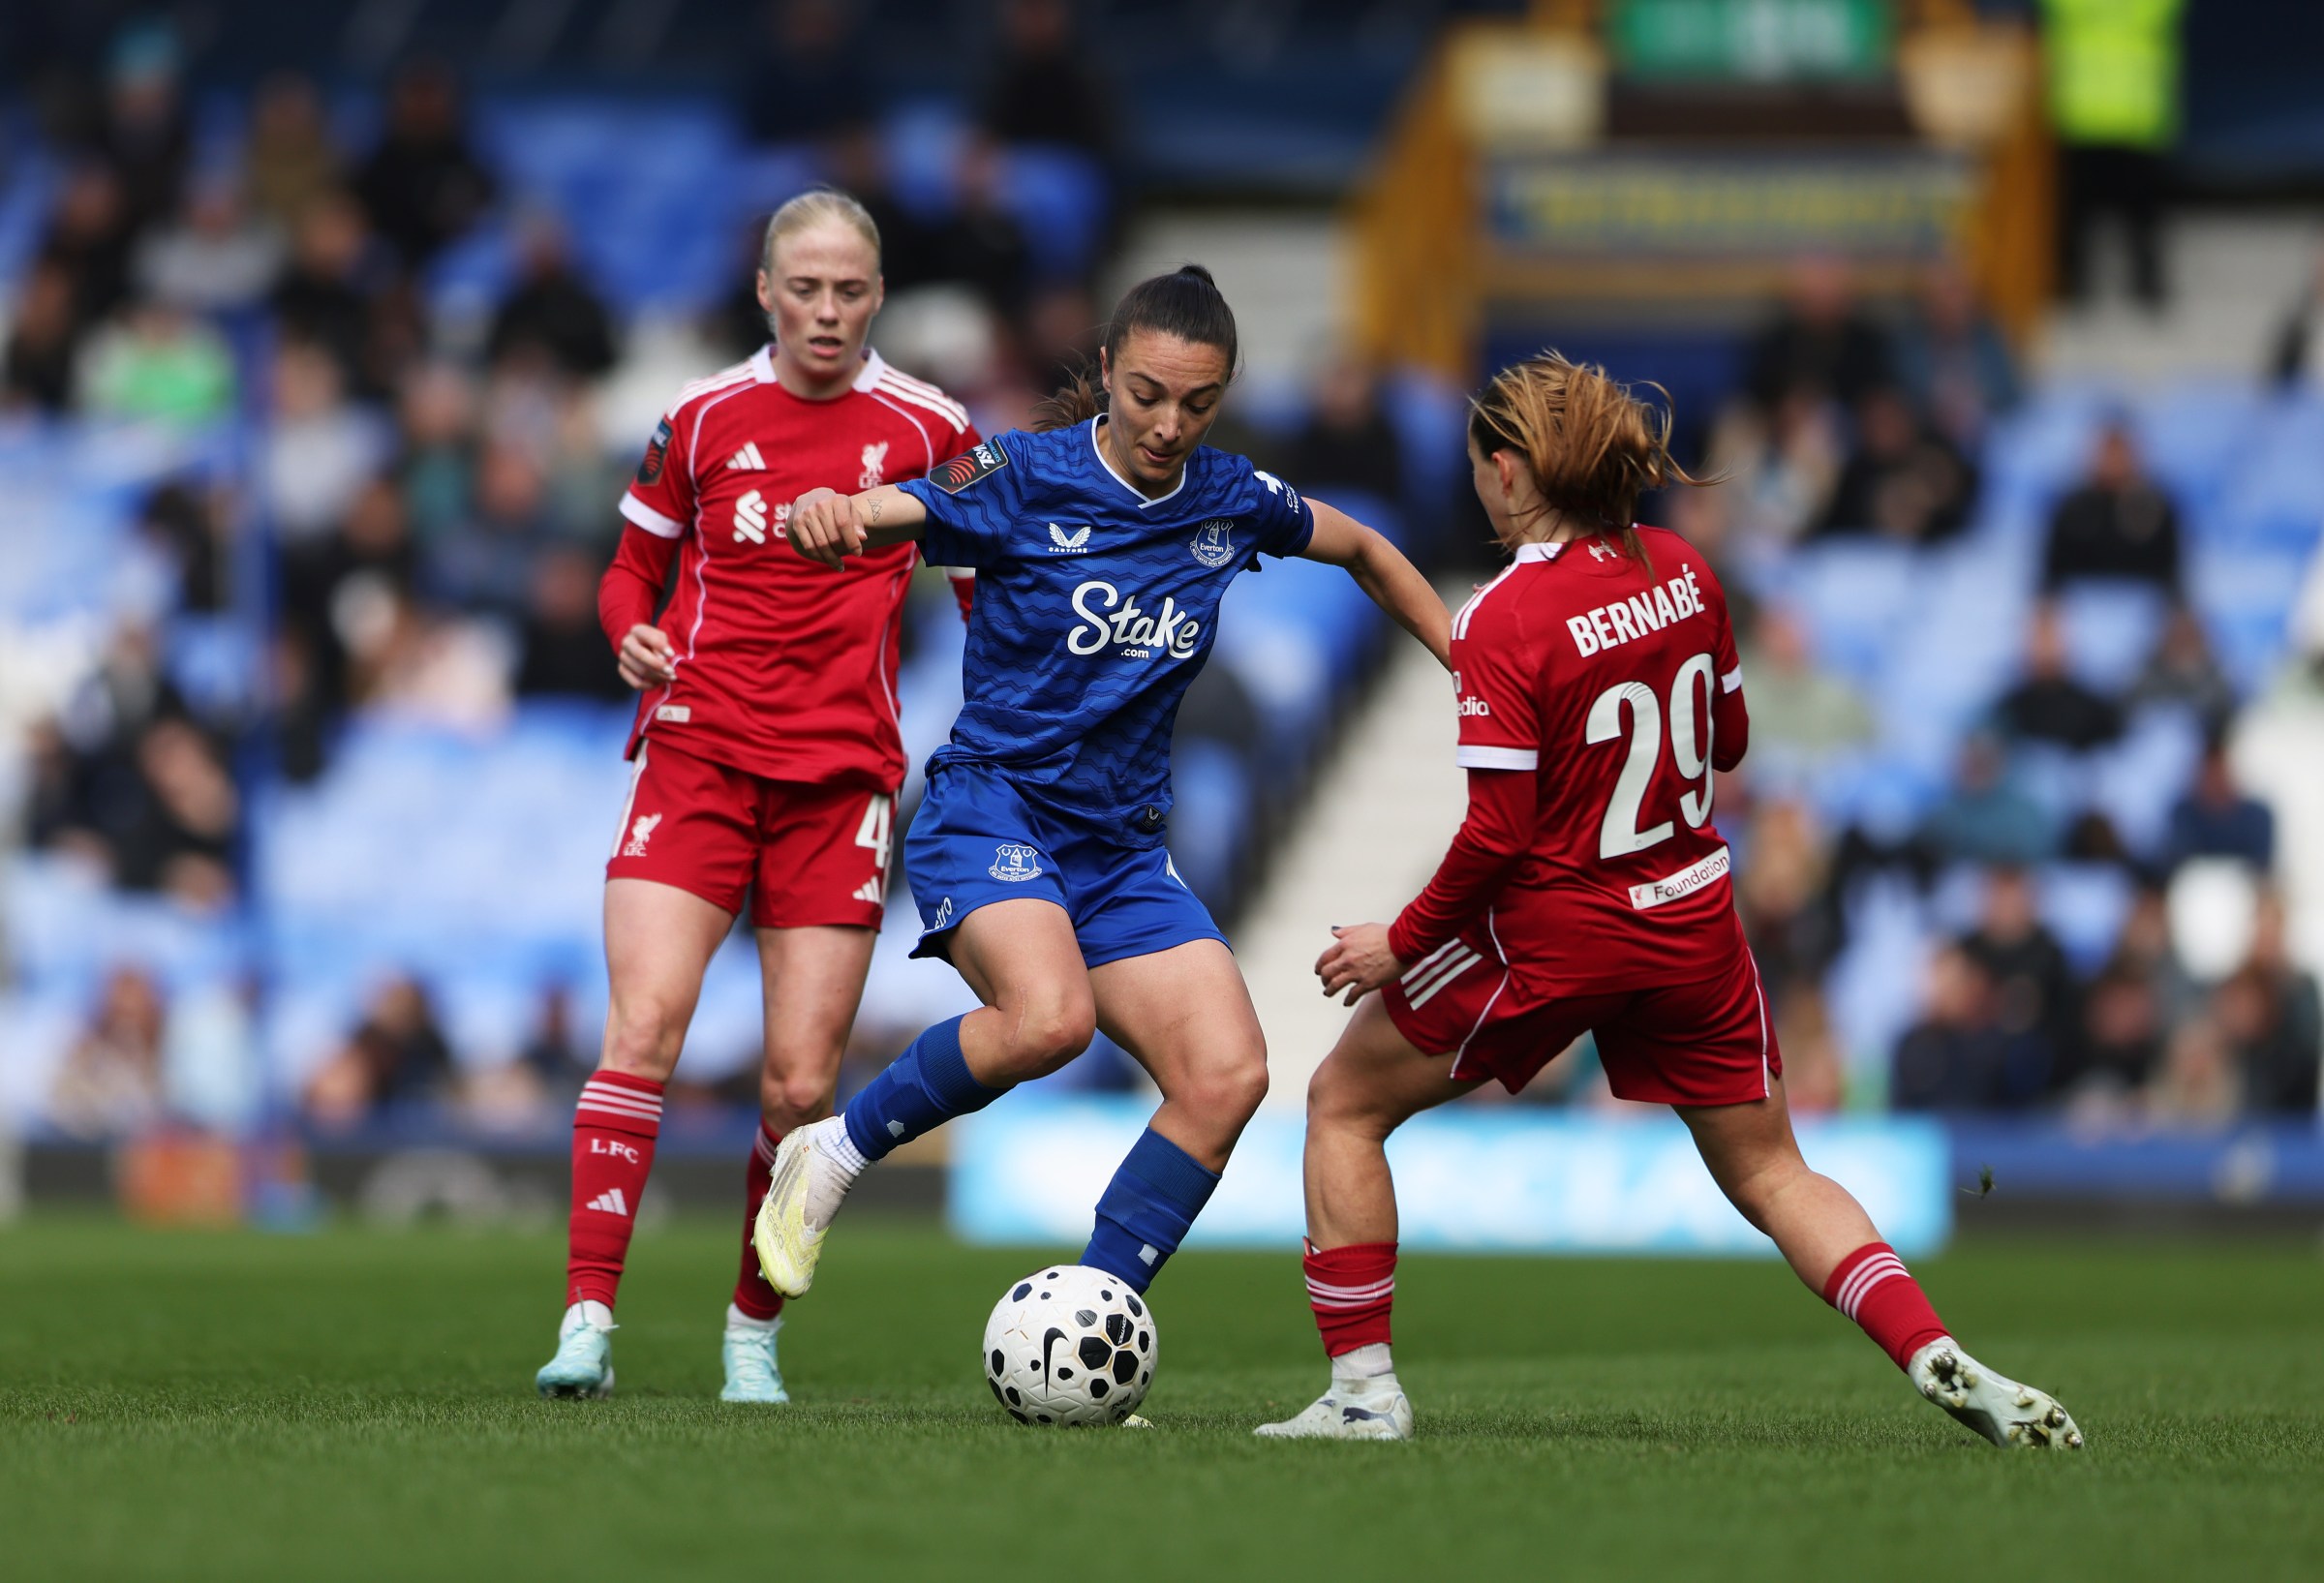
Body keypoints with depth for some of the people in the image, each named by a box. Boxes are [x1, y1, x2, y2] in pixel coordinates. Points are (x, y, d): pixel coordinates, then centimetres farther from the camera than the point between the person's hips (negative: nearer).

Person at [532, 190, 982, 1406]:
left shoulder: (927, 429, 4)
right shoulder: (704, 419, 6)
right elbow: (632, 571, 17)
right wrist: (633, 637, -6)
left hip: (842, 775, 0)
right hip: (697, 753, 0)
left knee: (802, 1086, -4)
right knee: (643, 1028, -17)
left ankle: (754, 1332, 16)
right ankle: (587, 1322, -18)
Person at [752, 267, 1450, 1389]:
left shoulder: (1230, 500, 5)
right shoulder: (1027, 479, -9)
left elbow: (1364, 552, 24)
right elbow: (874, 516, -20)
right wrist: (825, 516, -44)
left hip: (1122, 848, 6)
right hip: (991, 806, -6)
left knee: (1228, 1074, -13)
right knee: (1049, 1015, -35)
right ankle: (835, 1155, -10)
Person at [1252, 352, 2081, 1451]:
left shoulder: (1502, 622, -18)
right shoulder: (1683, 572, 0)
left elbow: (1499, 832, -20)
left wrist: (1400, 944, -8)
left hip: (1553, 936, -5)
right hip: (1693, 923, 6)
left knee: (1343, 1104, 13)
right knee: (1772, 1173, 16)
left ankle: (1364, 1388, 10)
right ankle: (1940, 1361, -4)